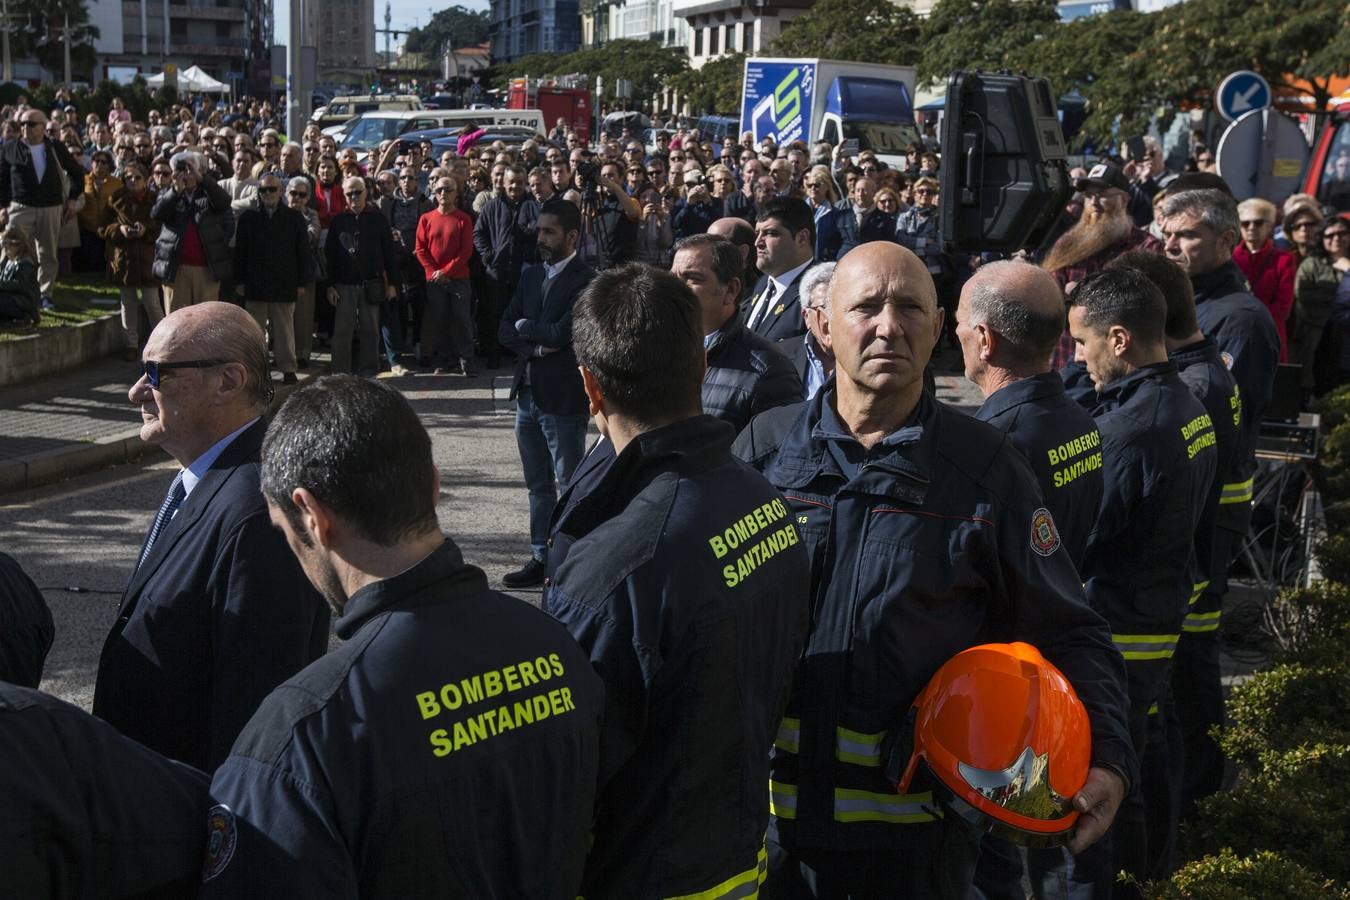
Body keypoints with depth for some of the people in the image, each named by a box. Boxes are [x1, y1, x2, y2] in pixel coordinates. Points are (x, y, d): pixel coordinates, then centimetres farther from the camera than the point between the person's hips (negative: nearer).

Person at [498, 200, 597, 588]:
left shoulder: (586, 281, -12)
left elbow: (561, 333, -22)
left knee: (569, 486, 1)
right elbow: (505, 331, 7)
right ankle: (541, 559, 24)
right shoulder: (531, 275, 11)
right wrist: (538, 347, -11)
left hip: (563, 396, -7)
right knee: (538, 486, 15)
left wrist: (526, 328, -5)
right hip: (528, 392, 7)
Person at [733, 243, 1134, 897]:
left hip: (921, 821, -1)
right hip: (774, 803, 1)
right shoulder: (764, 447, -1)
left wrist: (1107, 758, -12)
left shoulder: (985, 466, -3)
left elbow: (1068, 634, 2)